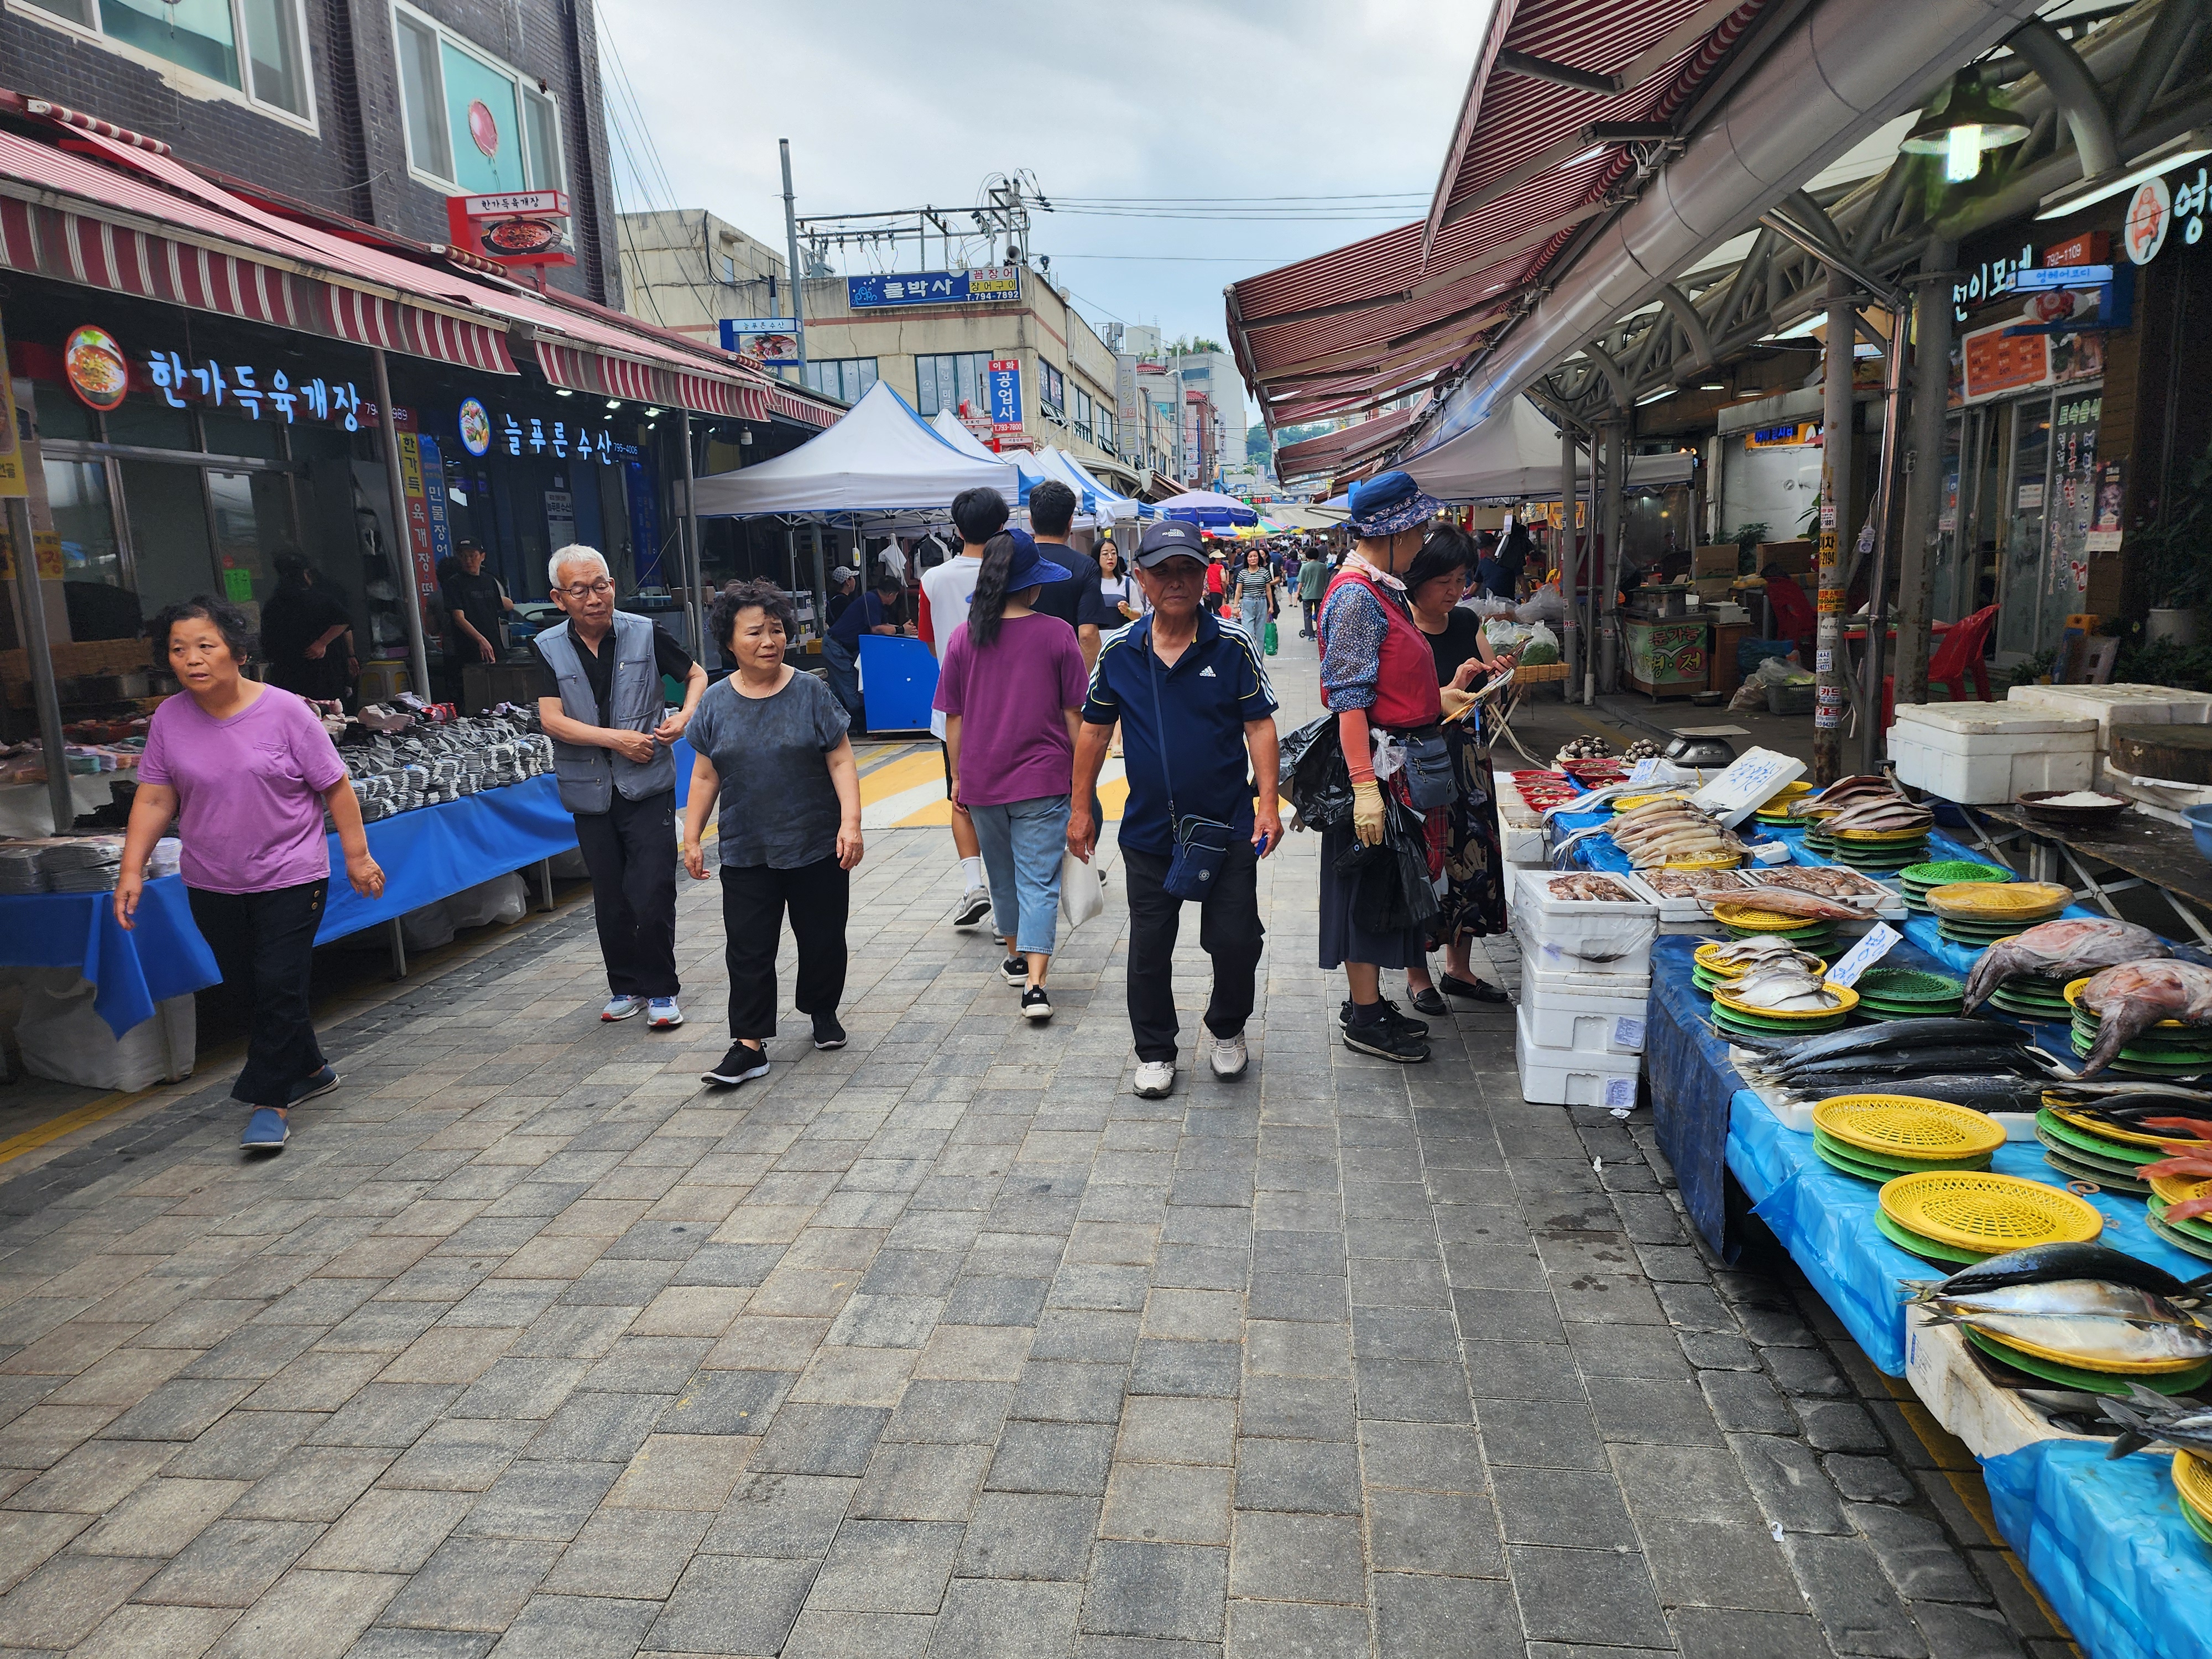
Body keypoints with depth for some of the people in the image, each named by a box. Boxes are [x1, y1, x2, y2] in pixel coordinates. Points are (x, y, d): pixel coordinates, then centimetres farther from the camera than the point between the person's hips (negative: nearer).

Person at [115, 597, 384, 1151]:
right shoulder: (169, 720, 0)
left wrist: (357, 857, -6)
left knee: (278, 989, -7)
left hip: (289, 878, -4)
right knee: (245, 991, 13)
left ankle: (270, 1101, 3)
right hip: (212, 886, 5)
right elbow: (153, 799, 4)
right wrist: (132, 869, -4)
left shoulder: (284, 711, -10)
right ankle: (308, 1070, 32)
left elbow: (335, 788, -6)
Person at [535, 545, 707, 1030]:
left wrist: (683, 718, -10)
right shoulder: (549, 648, 0)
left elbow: (696, 675, 8)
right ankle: (626, 986, 28)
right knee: (610, 899, 11)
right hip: (590, 791, 2)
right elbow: (552, 720, -8)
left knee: (652, 895, -7)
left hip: (648, 786, -2)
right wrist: (616, 739, -16)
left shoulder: (644, 633, -3)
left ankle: (660, 990, 10)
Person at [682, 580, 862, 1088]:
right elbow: (706, 776, 7)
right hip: (746, 854, 1)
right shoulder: (716, 704, 1)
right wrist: (692, 838, 7)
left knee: (822, 939, 12)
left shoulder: (811, 693, -5)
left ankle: (823, 1011, 36)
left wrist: (850, 822, -14)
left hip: (817, 848, -1)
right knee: (748, 949, 1)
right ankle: (749, 1046, 7)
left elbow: (841, 762, -5)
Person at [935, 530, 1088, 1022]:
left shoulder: (964, 637, -3)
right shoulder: (1057, 634, -8)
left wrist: (958, 775, 12)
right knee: (1039, 879, 0)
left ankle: (1016, 957, 36)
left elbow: (953, 717, 2)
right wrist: (1080, 770, 7)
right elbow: (1074, 713, -4)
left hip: (981, 779, 3)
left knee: (1003, 874, 20)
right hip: (1042, 778, -3)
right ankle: (1034, 982, -10)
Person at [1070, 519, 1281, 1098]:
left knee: (1236, 940, 3)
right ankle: (1154, 1051, 28)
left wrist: (1268, 803, -12)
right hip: (1148, 829, 2)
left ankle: (1226, 1030, 32)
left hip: (1228, 826, -1)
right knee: (1149, 947, 10)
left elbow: (1259, 725, -3)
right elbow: (1094, 730, 8)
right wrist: (1081, 808, 8)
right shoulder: (1119, 652, 0)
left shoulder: (1232, 647, -5)